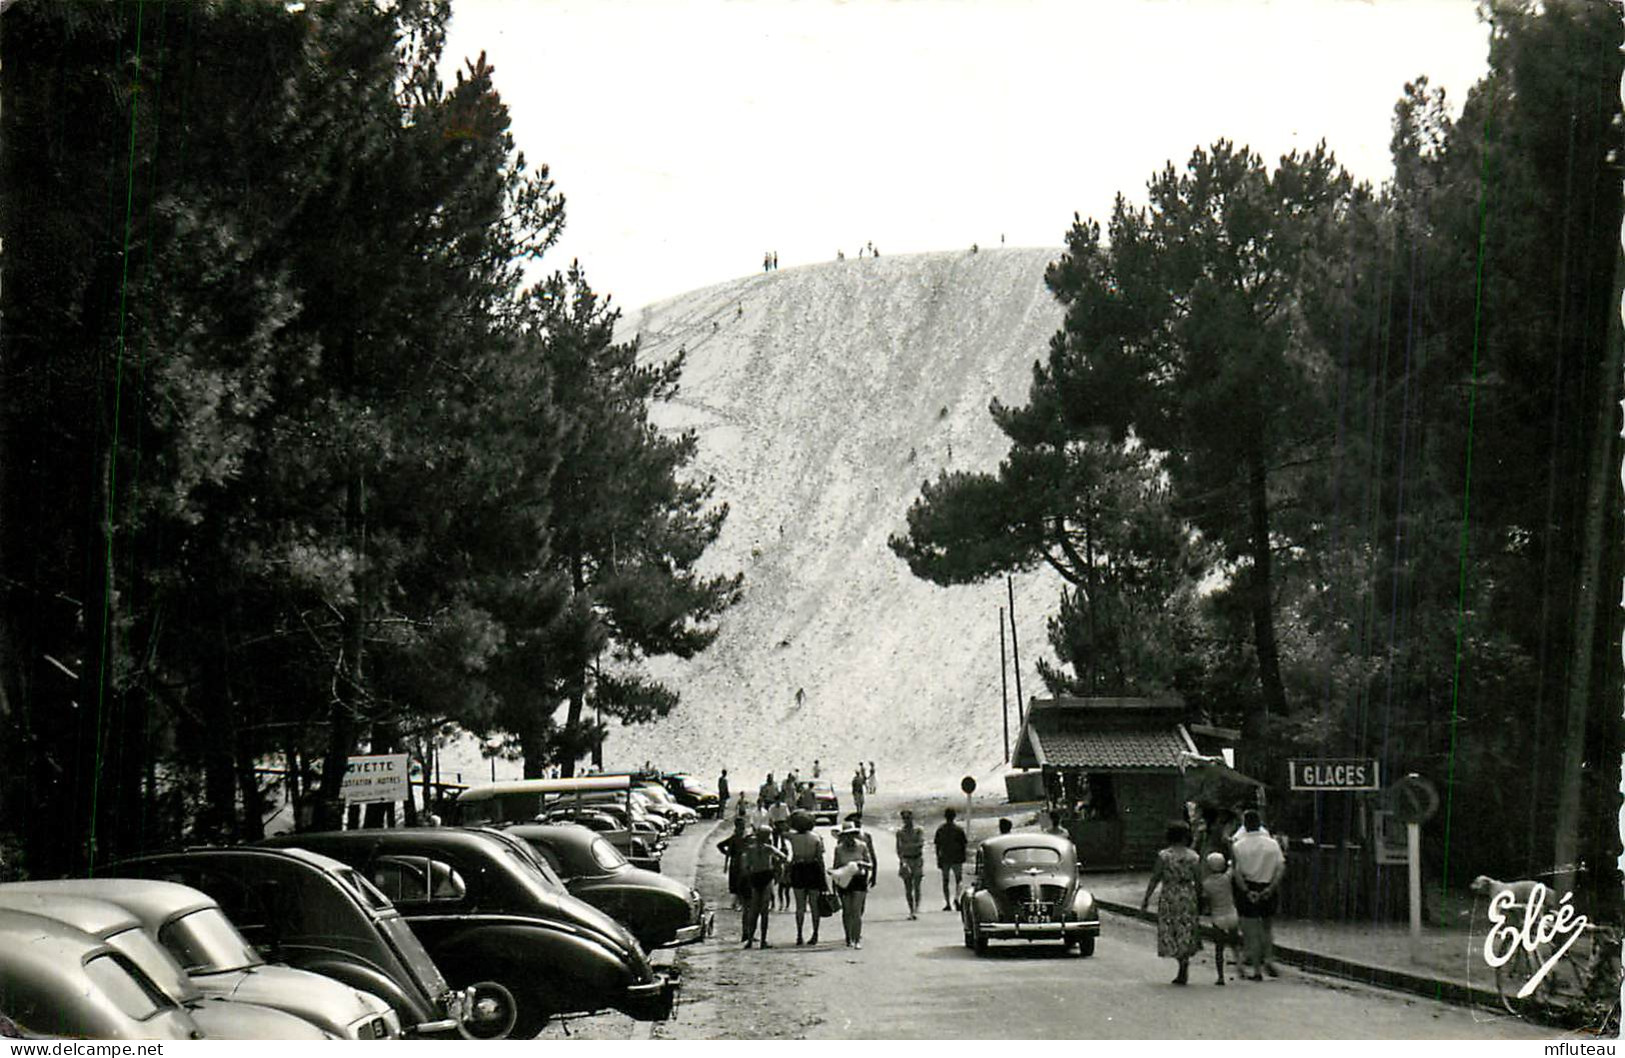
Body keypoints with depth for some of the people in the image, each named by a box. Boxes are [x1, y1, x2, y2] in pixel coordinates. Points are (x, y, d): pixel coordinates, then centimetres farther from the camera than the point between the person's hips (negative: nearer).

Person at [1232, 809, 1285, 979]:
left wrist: (1246, 891, -12)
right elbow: (1281, 869, -7)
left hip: (1248, 890, -2)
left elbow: (1237, 873, -14)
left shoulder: (1238, 846, -8)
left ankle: (1257, 970, 7)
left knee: (1251, 932, 5)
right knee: (1267, 927, 23)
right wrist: (1271, 887, -8)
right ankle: (1268, 959, 10)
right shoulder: (1272, 844, -1)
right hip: (1268, 889, 2)